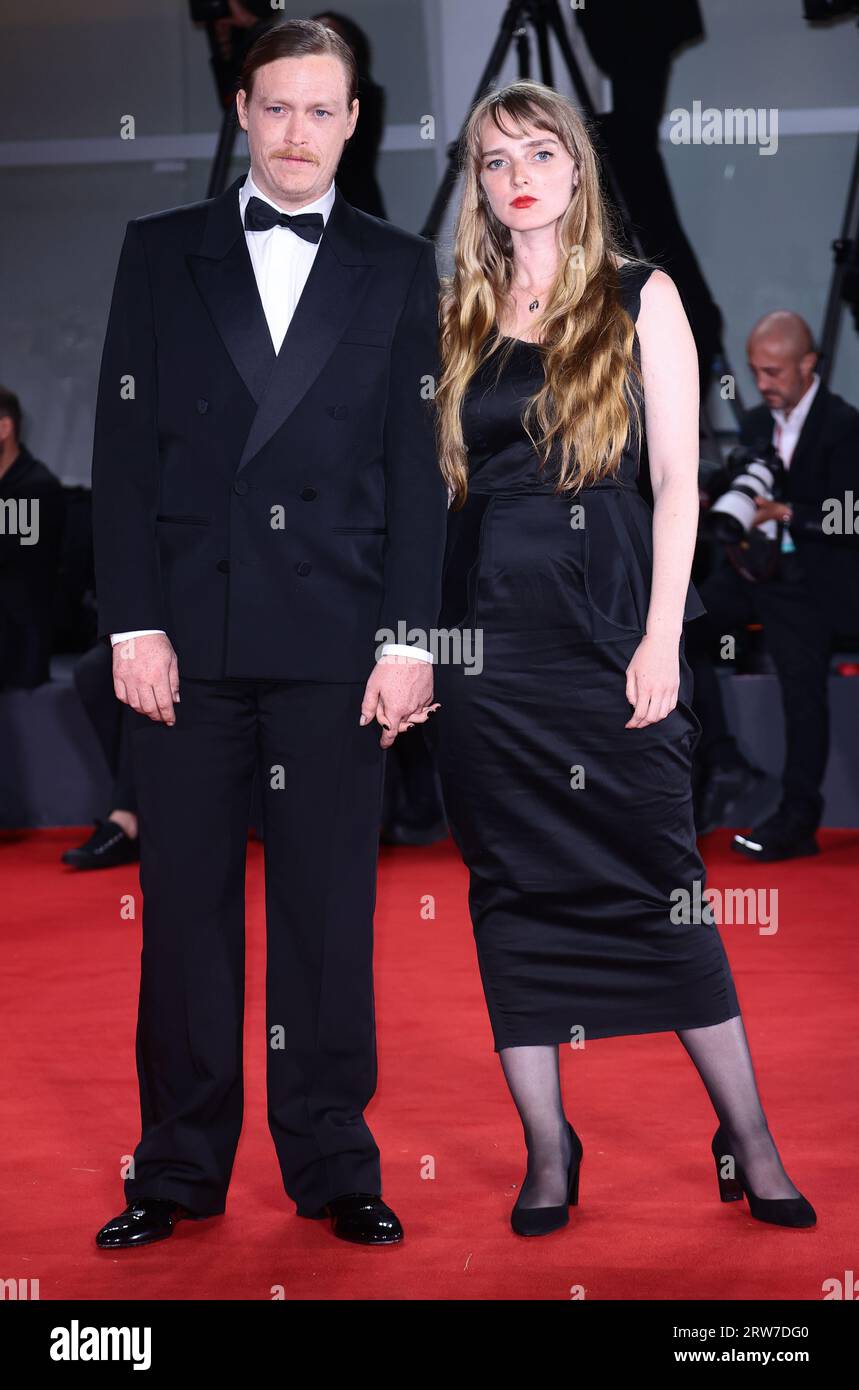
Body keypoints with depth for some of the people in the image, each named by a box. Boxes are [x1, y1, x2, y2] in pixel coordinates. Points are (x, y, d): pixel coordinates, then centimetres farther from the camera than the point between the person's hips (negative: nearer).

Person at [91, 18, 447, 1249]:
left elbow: (416, 468, 5)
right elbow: (125, 449, 4)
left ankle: (332, 1165, 14)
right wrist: (133, 624, -4)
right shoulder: (160, 253, 9)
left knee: (331, 907, 3)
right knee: (184, 904, 4)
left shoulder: (399, 269, 9)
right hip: (188, 633, 1)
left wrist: (408, 639, -3)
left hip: (335, 639, 0)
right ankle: (181, 1168, 14)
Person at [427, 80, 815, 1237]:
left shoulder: (640, 299, 4)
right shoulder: (456, 316, 11)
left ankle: (749, 1137, 10)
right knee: (512, 890, 4)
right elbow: (436, 479, 11)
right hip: (483, 631, 3)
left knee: (659, 879, -2)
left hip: (607, 621, -3)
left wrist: (662, 638, -9)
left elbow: (678, 479, -1)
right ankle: (548, 1149, 13)